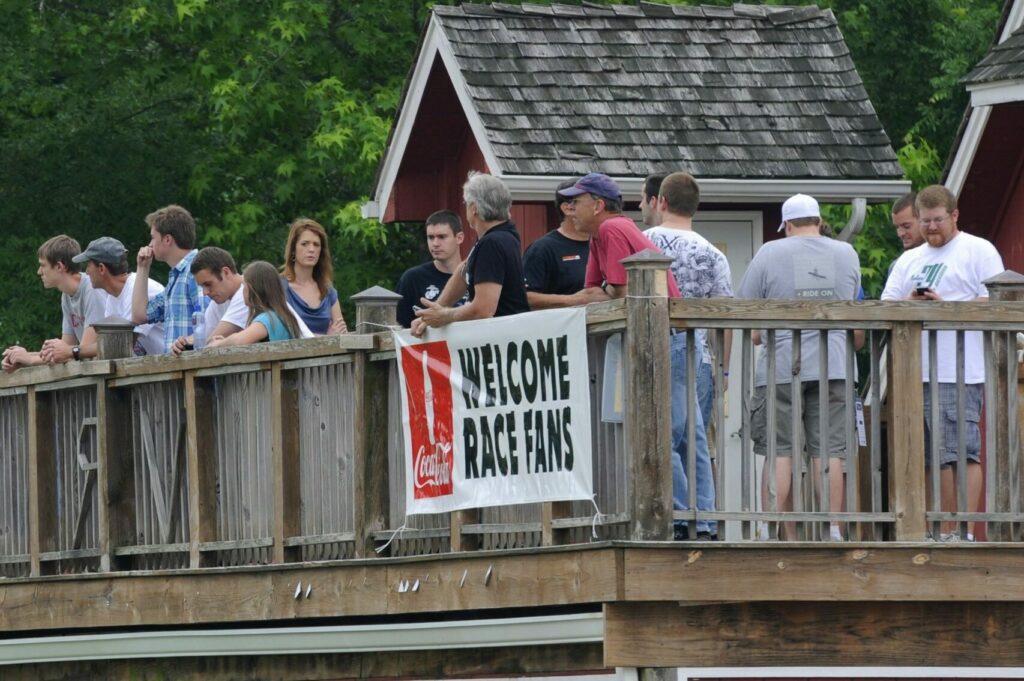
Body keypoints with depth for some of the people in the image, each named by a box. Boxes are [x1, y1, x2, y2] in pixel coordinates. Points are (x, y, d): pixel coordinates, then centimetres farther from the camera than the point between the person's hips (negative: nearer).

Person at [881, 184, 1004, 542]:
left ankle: (966, 533, -15)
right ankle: (945, 534, 9)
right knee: (939, 457, 7)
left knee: (964, 452, -13)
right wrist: (910, 302, -7)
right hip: (919, 375, 7)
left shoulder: (979, 251, 3)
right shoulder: (909, 260, 22)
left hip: (962, 374, -7)